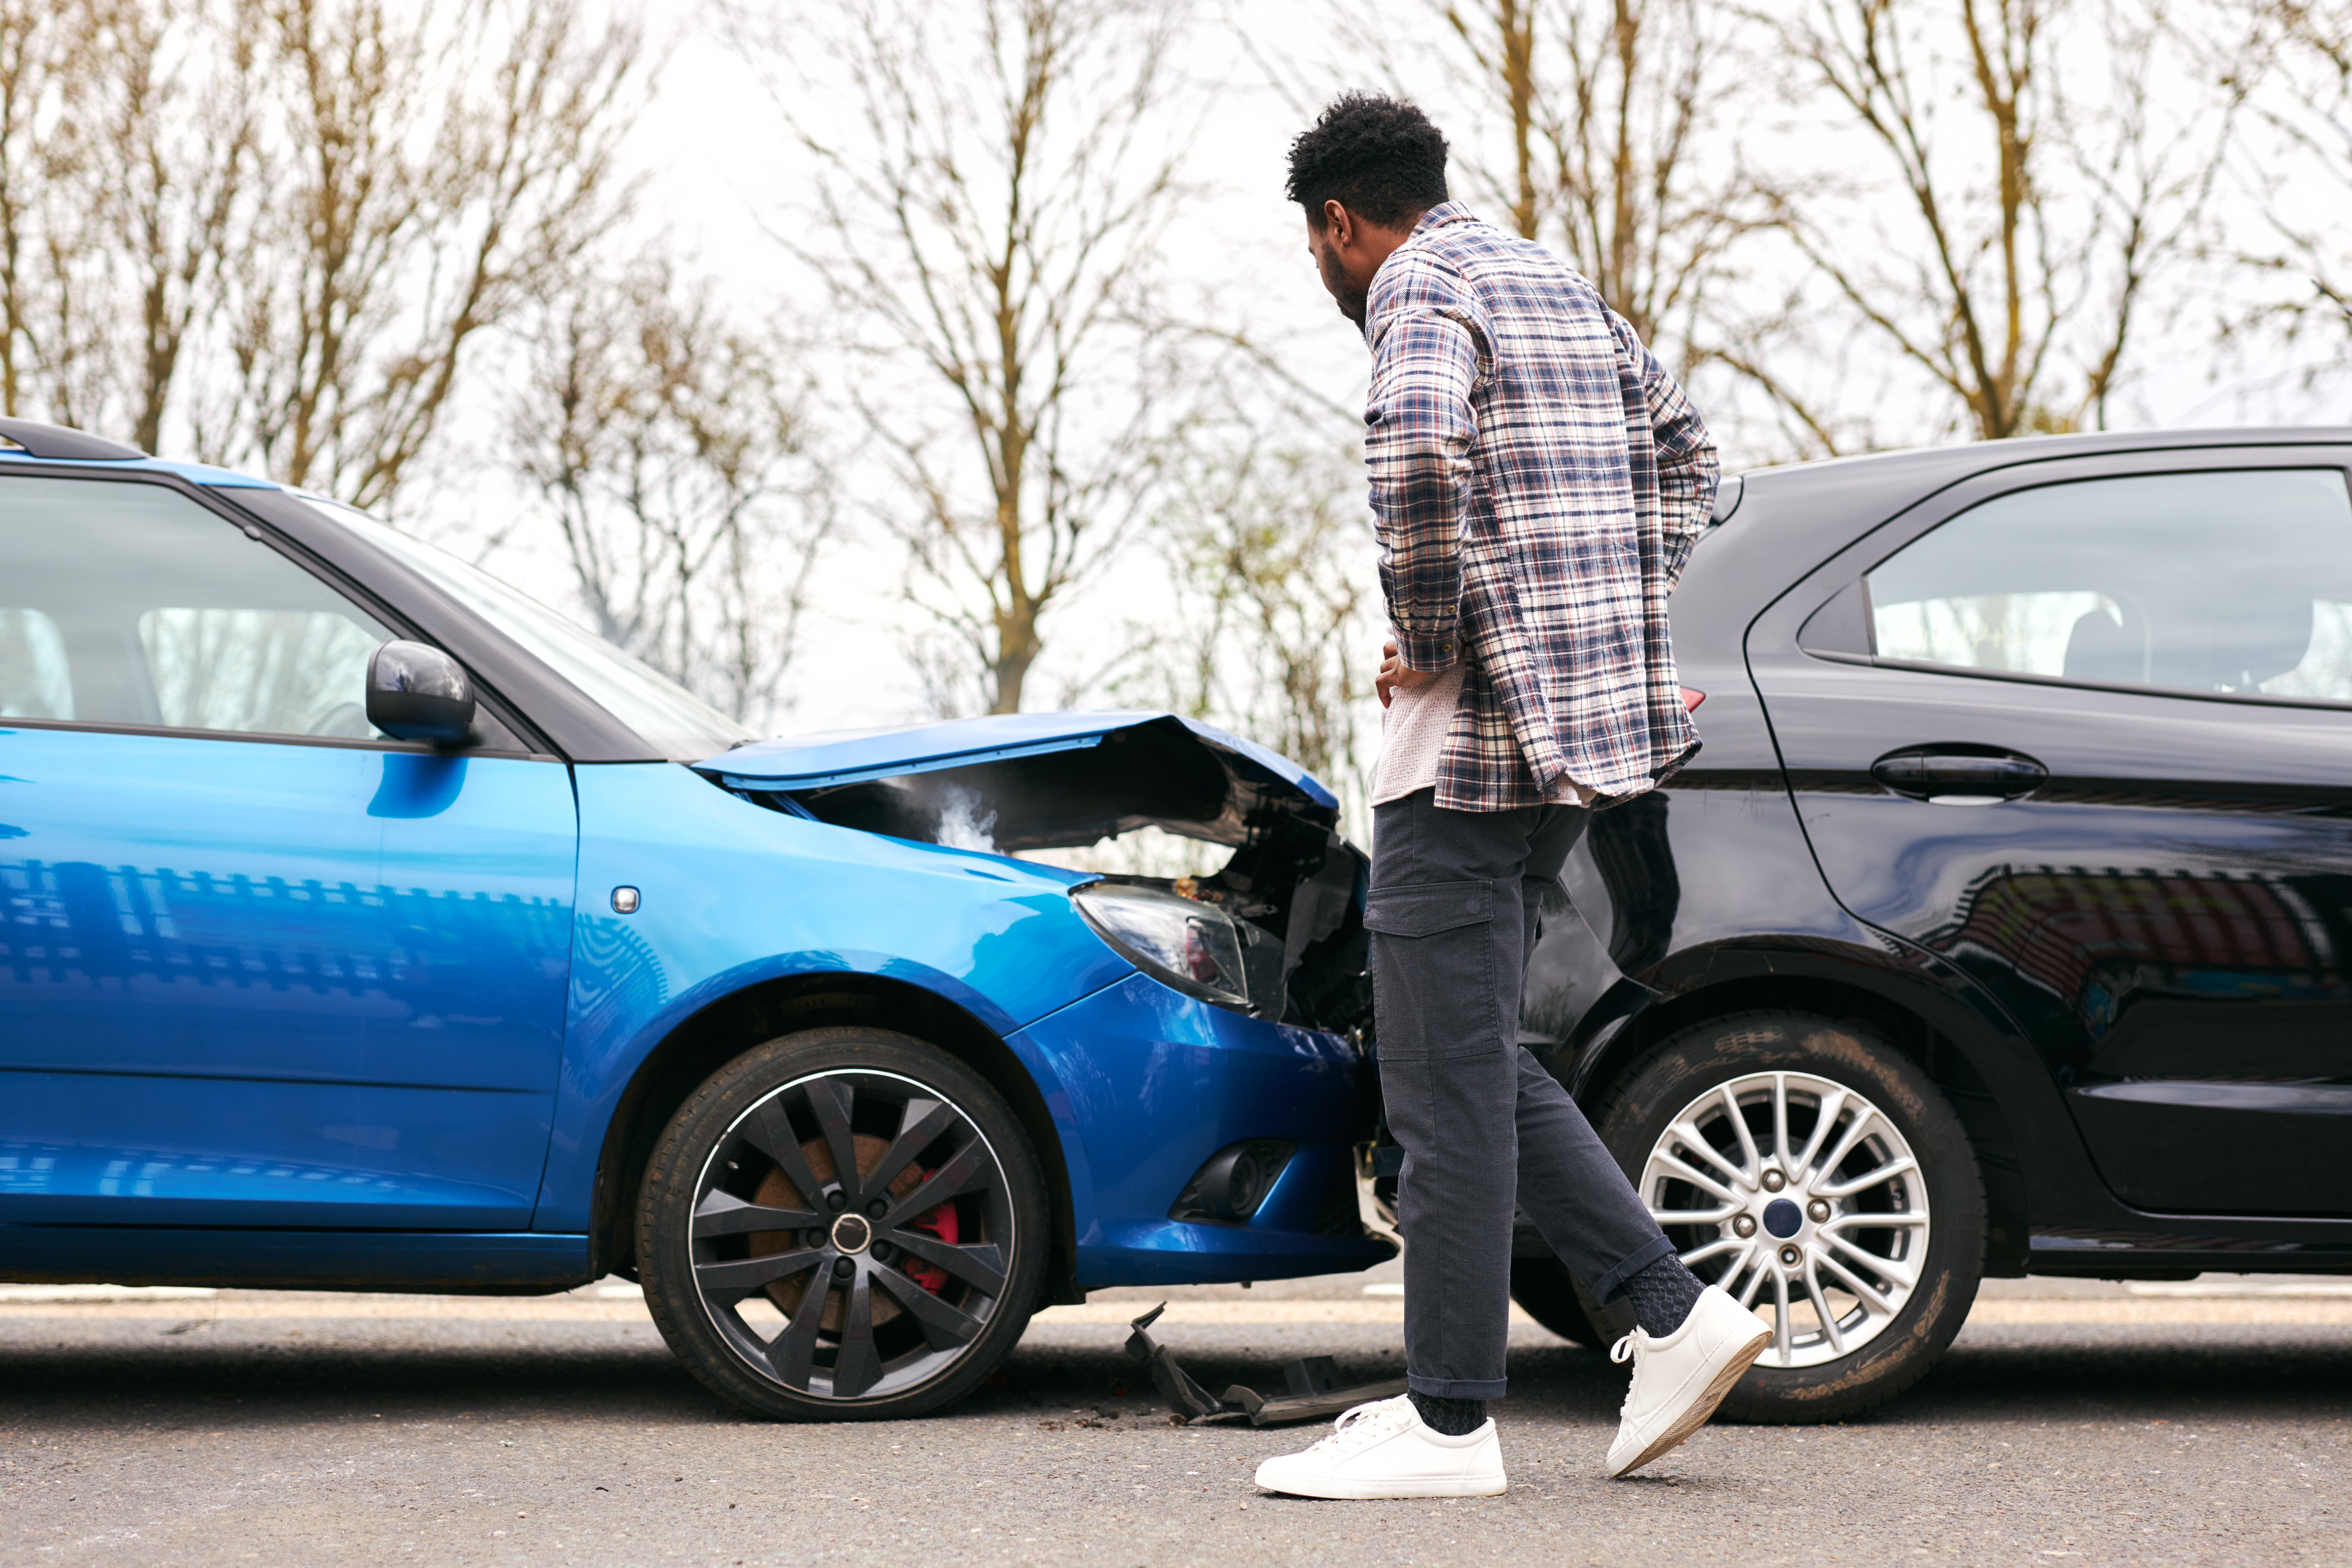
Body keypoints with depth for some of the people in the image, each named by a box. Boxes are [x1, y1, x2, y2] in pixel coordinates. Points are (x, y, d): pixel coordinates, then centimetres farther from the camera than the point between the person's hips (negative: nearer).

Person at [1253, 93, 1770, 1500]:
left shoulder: (1421, 289, -9)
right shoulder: (1559, 286, 20)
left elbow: (1420, 446, -29)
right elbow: (1683, 453, 27)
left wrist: (1430, 638, -17)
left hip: (1478, 734, -10)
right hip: (1590, 729, 10)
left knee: (1447, 1081, -4)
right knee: (1471, 1059, 16)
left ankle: (1449, 1424, 1)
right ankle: (1675, 1314, 11)